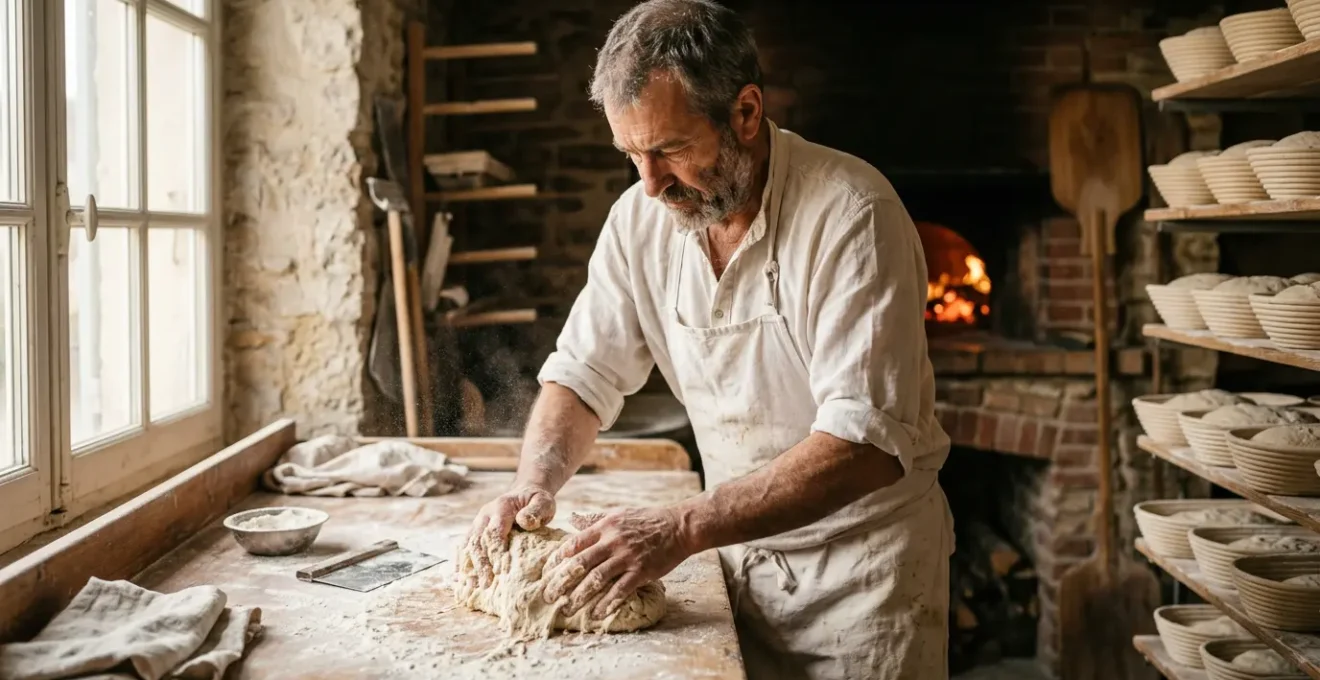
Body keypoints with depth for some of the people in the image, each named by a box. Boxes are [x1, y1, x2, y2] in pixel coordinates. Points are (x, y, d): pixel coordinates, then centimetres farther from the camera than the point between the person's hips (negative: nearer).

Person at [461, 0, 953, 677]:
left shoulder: (851, 213, -23)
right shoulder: (641, 217, -5)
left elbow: (867, 442, -30)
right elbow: (584, 373, 2)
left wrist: (683, 528, -36)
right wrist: (535, 485, -18)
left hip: (865, 558, -4)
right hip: (742, 553, 5)